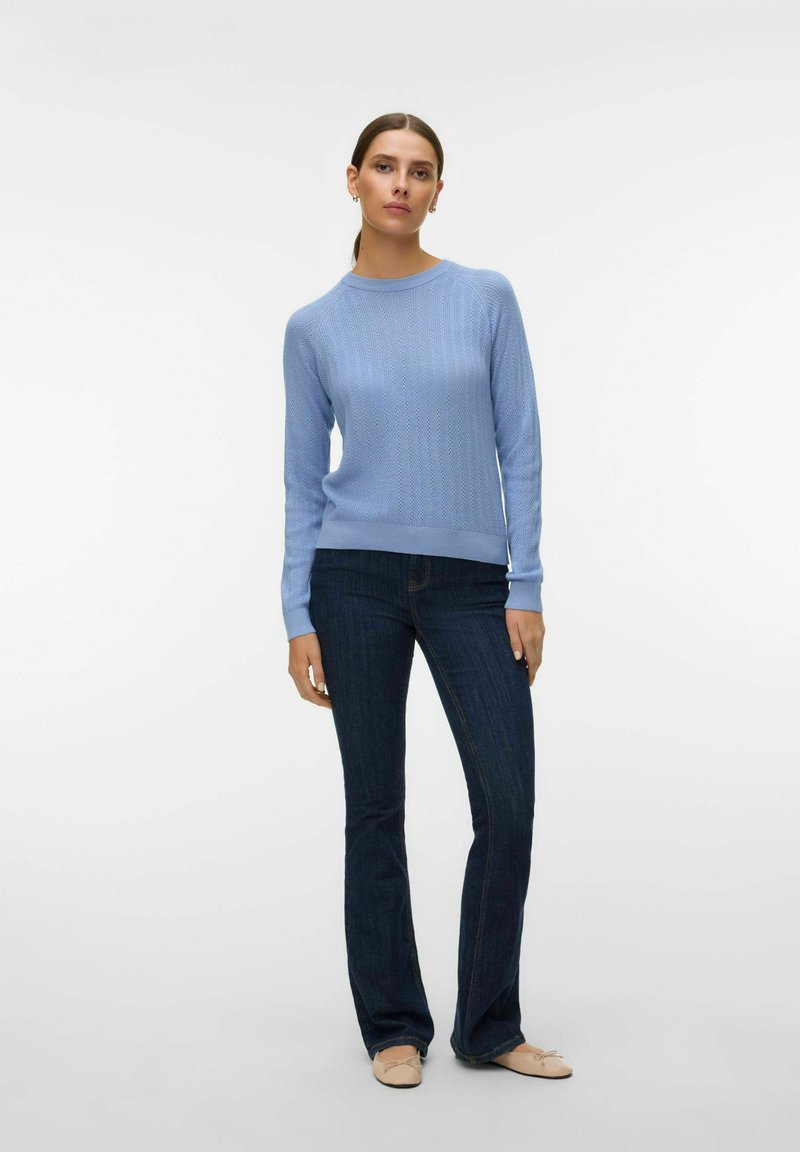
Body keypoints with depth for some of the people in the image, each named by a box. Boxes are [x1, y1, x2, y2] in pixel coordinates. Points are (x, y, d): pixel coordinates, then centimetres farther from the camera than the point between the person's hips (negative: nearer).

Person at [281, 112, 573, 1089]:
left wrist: (526, 588, -5)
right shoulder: (315, 327, 4)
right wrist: (297, 617, -2)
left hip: (470, 585, 1)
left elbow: (518, 450, 1)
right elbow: (303, 479, 4)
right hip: (358, 580, 0)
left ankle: (490, 1026, 18)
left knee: (508, 806, -1)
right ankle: (394, 1025, 22)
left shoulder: (487, 298, 3)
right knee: (376, 809, 6)